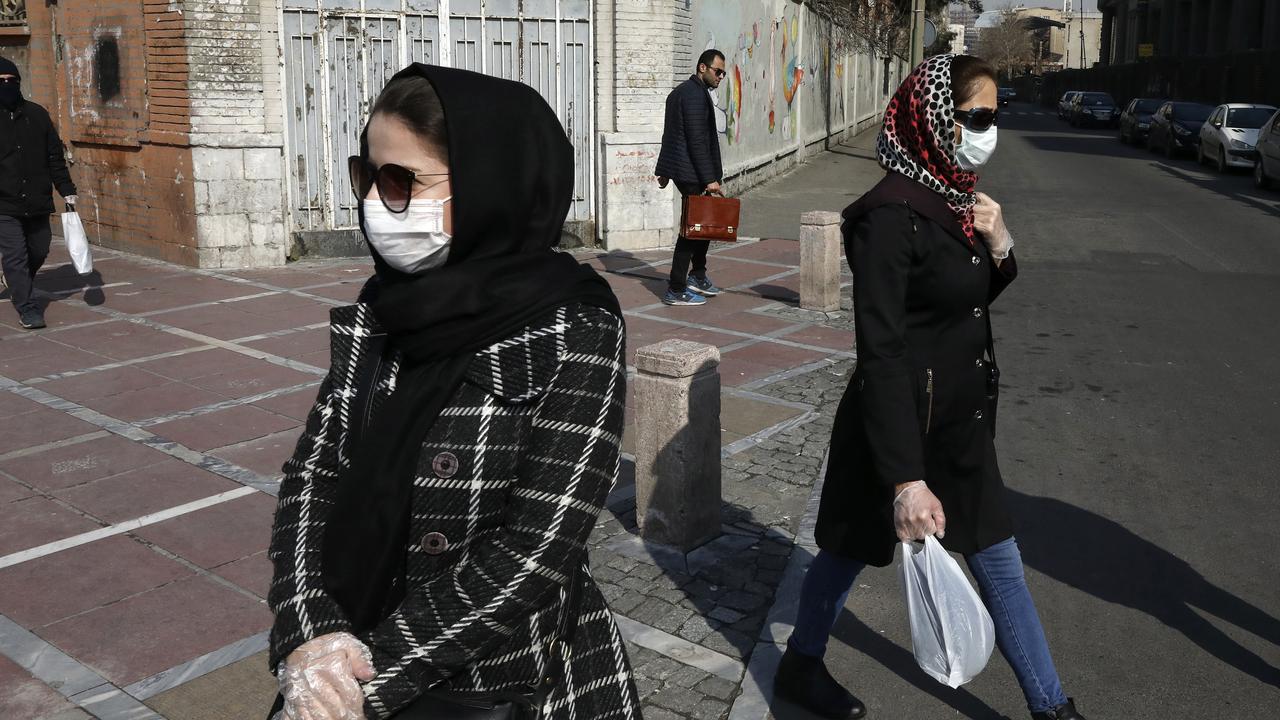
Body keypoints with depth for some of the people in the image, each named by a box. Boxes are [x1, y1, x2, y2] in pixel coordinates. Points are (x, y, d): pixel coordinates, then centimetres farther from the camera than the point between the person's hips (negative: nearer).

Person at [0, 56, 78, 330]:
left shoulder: (37, 114, 6)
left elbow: (55, 156, 10)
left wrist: (67, 190, 7)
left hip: (38, 202, 3)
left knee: (38, 252, 13)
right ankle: (27, 307, -1)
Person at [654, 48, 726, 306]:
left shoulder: (680, 91, 17)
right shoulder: (696, 94, -15)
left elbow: (670, 133, 21)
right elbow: (697, 140, -21)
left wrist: (665, 171, 24)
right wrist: (710, 179, -21)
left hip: (682, 170, 10)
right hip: (691, 173, -10)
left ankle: (697, 275, 26)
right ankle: (676, 290, 0)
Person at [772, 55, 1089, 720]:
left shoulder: (952, 198, 4)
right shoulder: (892, 216, -22)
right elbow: (880, 354, -26)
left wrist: (997, 246, -4)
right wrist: (905, 478, -29)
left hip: (960, 424, 8)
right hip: (901, 424, -8)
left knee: (998, 559, 14)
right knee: (852, 546, 13)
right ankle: (800, 665, 38)